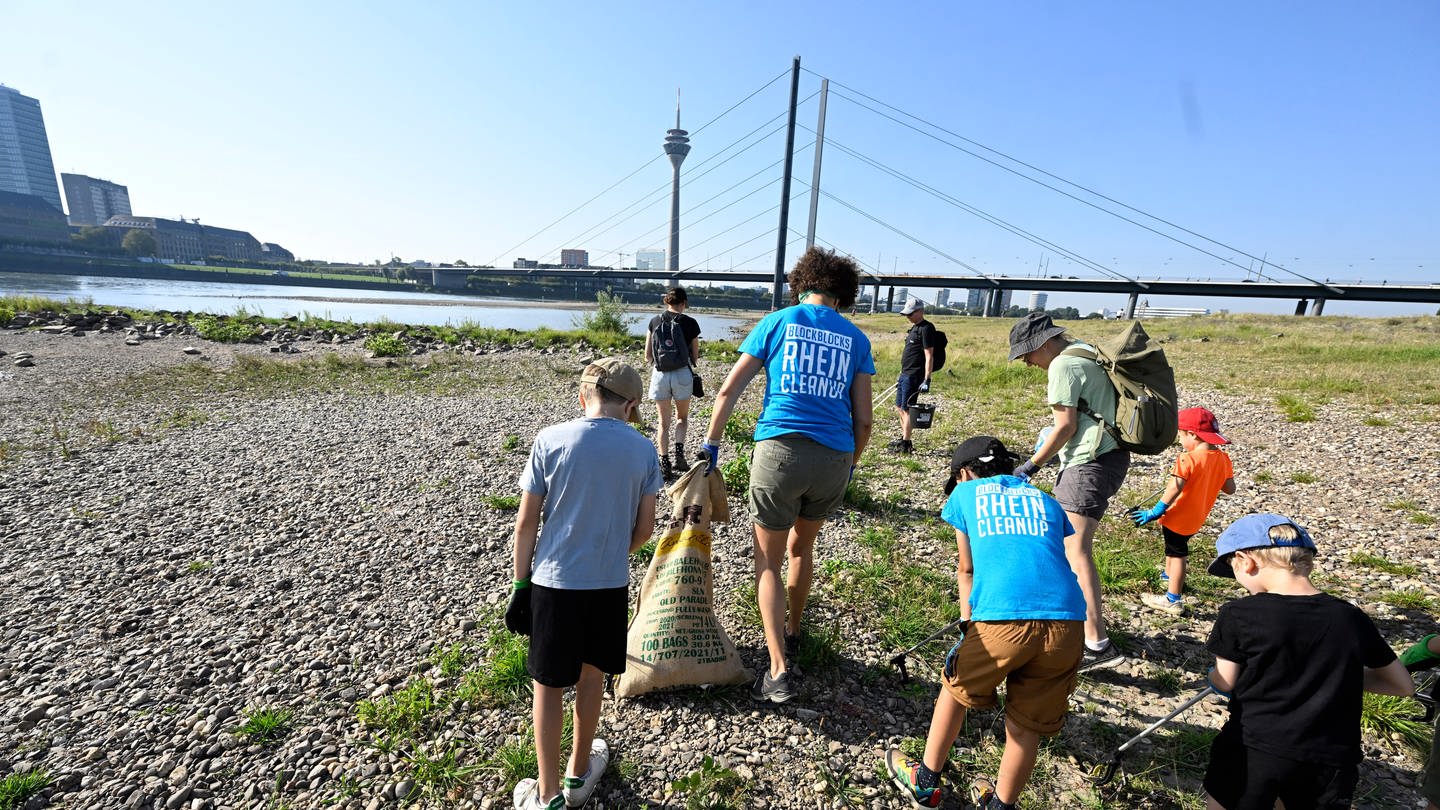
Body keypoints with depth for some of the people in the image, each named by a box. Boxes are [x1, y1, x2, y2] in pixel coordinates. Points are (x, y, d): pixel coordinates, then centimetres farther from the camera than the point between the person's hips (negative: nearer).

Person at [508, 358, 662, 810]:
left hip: (554, 581, -1)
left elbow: (526, 522, -6)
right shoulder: (643, 450, -7)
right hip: (610, 584, 2)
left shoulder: (550, 440, -10)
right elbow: (644, 528, -1)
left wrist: (521, 582, 6)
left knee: (549, 684, 17)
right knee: (590, 676, 22)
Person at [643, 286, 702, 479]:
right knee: (682, 417, 20)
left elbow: (647, 356, 4)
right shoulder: (690, 323, -3)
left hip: (659, 374, 1)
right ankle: (679, 452, 0)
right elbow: (695, 356, 1)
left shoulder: (655, 321, 3)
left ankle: (664, 464, 10)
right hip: (682, 374, -1)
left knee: (664, 422, 12)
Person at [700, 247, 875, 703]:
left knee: (768, 561, 10)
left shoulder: (777, 321, 8)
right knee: (802, 547, 25)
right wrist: (851, 466, 23)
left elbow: (729, 392, 4)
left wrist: (710, 446, 12)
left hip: (781, 448, -3)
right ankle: (791, 634, 43)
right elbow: (864, 420, 9)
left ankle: (778, 671, 6)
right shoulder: (856, 339, 13)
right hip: (835, 459, 3)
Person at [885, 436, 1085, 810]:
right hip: (1067, 619, 3)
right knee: (1028, 724, 20)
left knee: (956, 688, 22)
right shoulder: (1046, 500, 27)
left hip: (1003, 617, -3)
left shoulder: (966, 493, 19)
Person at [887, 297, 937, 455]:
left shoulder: (926, 328, -13)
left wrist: (927, 379, -22)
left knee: (906, 409, -4)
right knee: (899, 407, 16)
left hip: (914, 376, -10)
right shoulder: (914, 328, 16)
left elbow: (929, 356, -18)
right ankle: (903, 438, 28)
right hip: (905, 374, 10)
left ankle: (905, 445, 6)